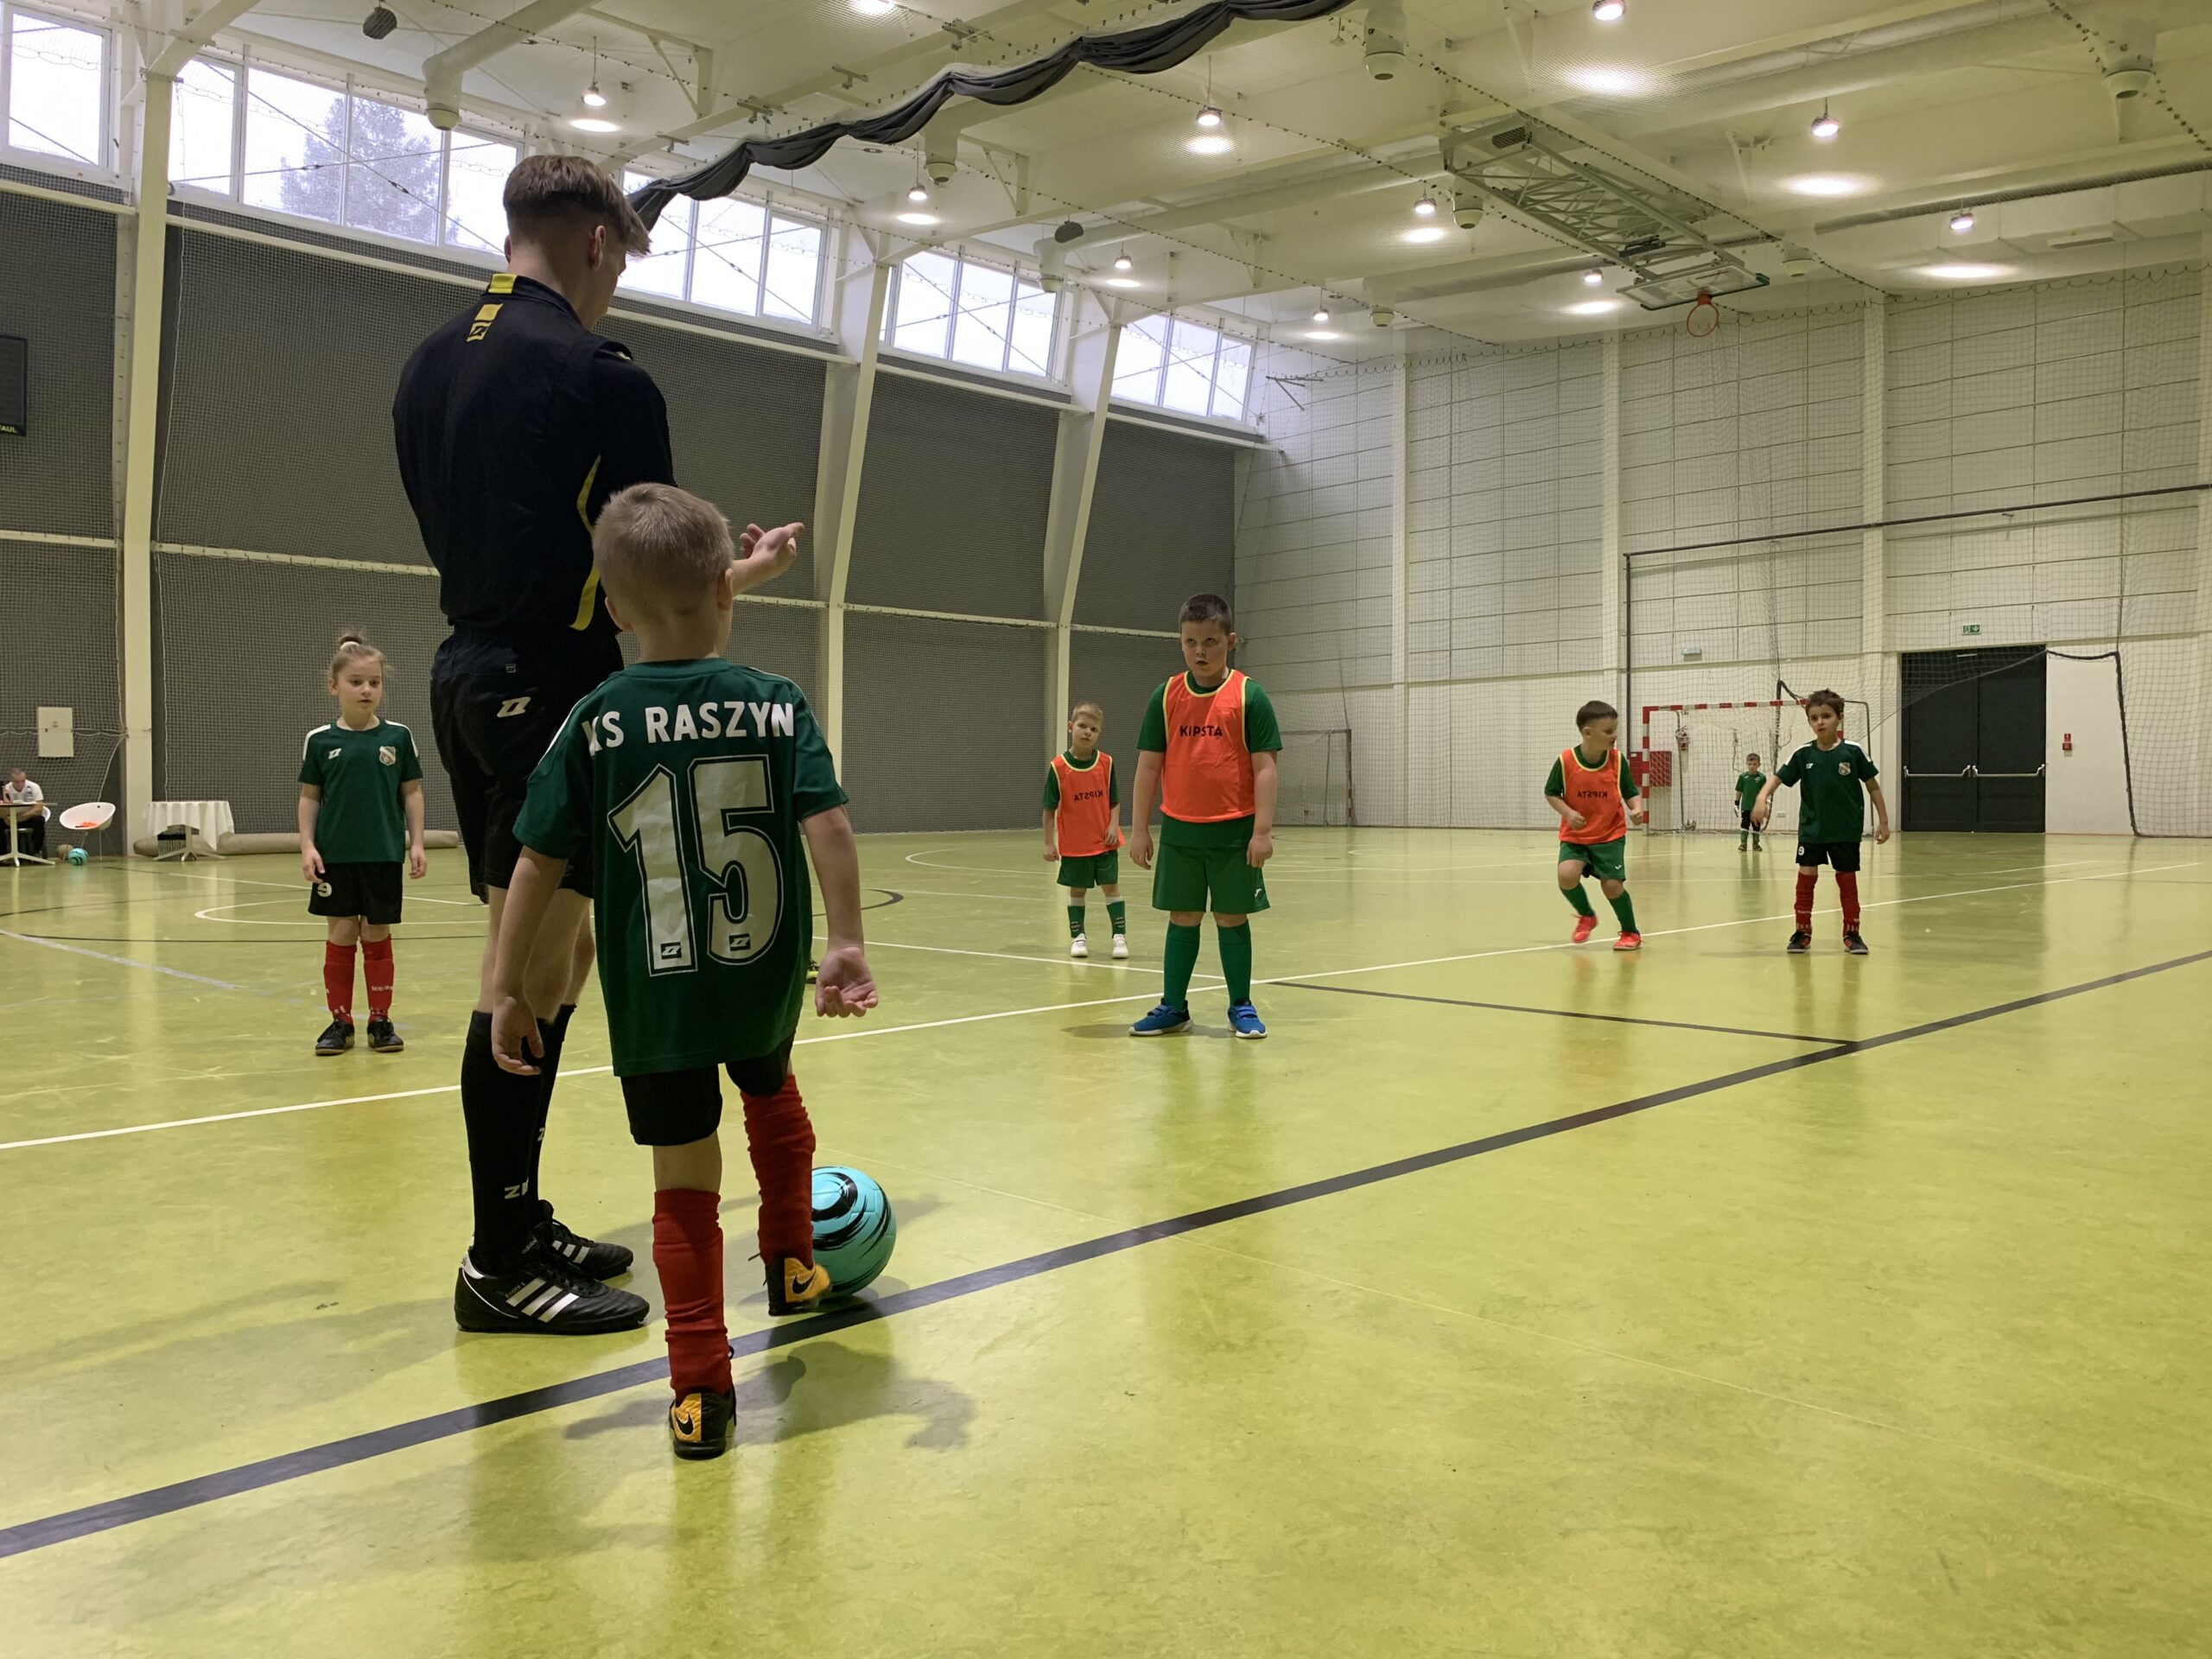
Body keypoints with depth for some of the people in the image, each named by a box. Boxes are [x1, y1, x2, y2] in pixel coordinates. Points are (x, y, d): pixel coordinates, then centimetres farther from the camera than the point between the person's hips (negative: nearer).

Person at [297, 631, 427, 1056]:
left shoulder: (398, 737, 0)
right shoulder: (320, 741, 0)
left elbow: (411, 793, 4)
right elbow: (309, 797, 4)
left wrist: (416, 843, 0)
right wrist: (307, 845, -4)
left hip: (384, 854, 0)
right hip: (335, 856, 0)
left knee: (377, 936, 6)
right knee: (340, 935, 5)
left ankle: (380, 1020, 14)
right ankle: (340, 1021, 13)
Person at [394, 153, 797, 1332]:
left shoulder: (427, 369, 14)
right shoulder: (601, 377, -11)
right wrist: (744, 571, 12)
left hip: (469, 675, 9)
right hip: (556, 688, -9)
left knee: (552, 953, 15)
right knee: (534, 967, -4)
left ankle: (518, 1217, 22)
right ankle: (498, 1260, 4)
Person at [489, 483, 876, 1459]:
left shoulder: (596, 722, -4)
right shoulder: (777, 705, -5)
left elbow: (537, 865, -6)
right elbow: (828, 826, -15)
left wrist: (506, 988, 0)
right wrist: (846, 944, -11)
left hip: (654, 1000, -1)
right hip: (765, 980, 1)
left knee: (684, 1189, 9)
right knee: (771, 1095, 33)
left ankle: (702, 1391, 13)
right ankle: (791, 1262, 45)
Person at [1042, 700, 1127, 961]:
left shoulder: (1106, 763, -3)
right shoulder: (1058, 767, -9)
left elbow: (1115, 801, 4)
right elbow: (1050, 808, -4)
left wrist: (1114, 825, -12)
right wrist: (1049, 843, -6)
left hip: (1104, 841, 1)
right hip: (1074, 842, -1)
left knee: (1111, 886, 0)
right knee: (1077, 890, 9)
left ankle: (1120, 936, 6)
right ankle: (1077, 937, 20)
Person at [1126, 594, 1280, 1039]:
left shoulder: (1249, 696, -5)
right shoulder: (1167, 697, 3)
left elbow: (1264, 767, -7)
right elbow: (1148, 764, 5)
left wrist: (1263, 830, -12)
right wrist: (1139, 829, 2)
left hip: (1234, 831, -2)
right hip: (1179, 831, 2)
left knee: (1232, 917, 6)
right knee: (1182, 917, 9)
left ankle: (1241, 1007, 18)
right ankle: (1173, 1007, 18)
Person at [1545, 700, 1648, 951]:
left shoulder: (1617, 760, -10)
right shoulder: (1565, 760, -14)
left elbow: (1632, 793, 0)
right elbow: (1551, 793, -1)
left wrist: (1635, 810, -21)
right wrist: (1568, 813, -18)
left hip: (1610, 835, 0)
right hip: (1574, 835, 0)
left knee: (1612, 885, -8)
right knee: (1567, 875, -23)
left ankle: (1631, 933, 20)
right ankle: (1586, 916, 10)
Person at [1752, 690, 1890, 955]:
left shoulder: (1854, 752, -8)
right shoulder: (1803, 755, -5)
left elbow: (1873, 786, 0)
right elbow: (1777, 778, -3)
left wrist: (1883, 821, 1)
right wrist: (1763, 797, -23)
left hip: (1846, 831, -1)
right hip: (1811, 829, 1)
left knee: (1847, 880, 7)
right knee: (1806, 877, 1)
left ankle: (1851, 933, 18)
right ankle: (1803, 932, 11)